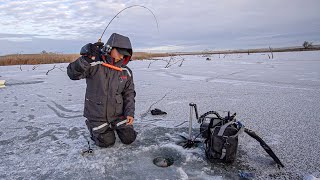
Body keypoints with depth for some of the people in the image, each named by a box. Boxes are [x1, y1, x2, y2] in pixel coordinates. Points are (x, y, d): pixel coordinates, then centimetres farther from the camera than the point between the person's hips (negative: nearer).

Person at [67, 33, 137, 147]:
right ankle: (95, 129, 29)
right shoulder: (94, 65, -15)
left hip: (118, 114, 4)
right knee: (107, 142, -2)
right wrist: (87, 58, -41)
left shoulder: (126, 72, -2)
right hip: (97, 115, -3)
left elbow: (129, 94, 4)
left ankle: (114, 126, 32)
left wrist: (130, 113, -6)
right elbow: (73, 74, -27)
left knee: (129, 138, 3)